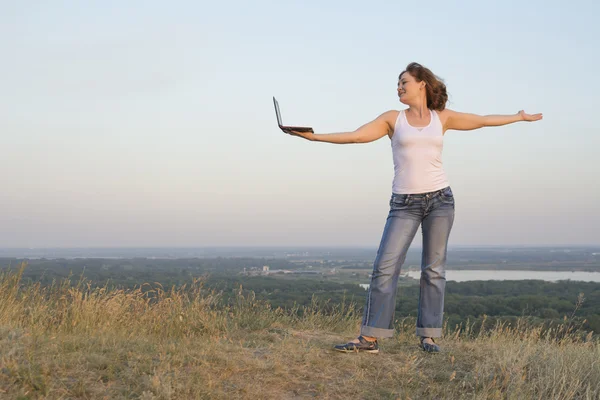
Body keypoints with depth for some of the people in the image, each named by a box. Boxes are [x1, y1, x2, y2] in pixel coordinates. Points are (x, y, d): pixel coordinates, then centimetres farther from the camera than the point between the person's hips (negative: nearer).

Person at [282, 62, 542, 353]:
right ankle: (370, 338, -5)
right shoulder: (393, 118, 6)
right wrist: (314, 136, -11)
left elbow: (483, 120, 20)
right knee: (385, 266, -8)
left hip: (439, 198, 1)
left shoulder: (442, 118, 10)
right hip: (404, 203, -1)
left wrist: (519, 117, 25)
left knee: (434, 268, 3)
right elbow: (355, 136, -2)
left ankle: (428, 336, 12)